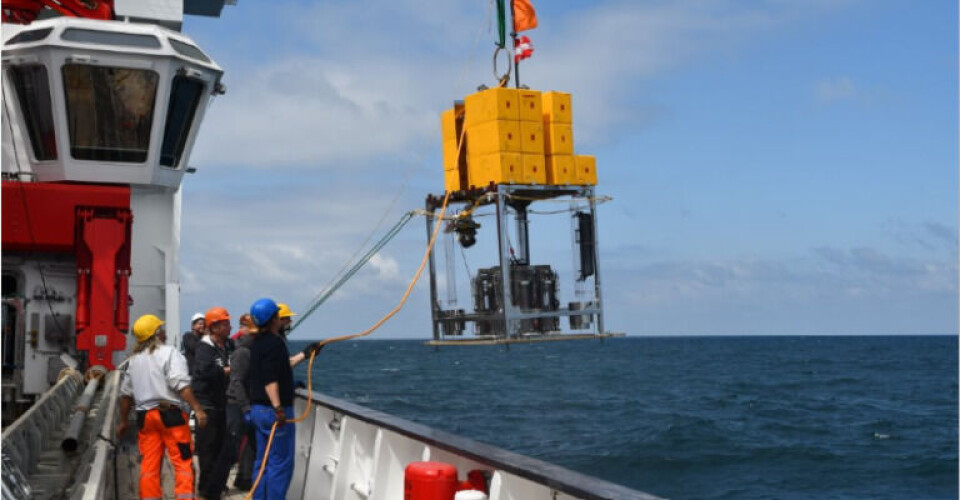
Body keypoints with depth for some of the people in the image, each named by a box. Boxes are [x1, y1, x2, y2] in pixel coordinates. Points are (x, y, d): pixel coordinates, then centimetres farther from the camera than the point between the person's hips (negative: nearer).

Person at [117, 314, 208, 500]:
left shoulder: (133, 360, 14)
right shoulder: (169, 353, -6)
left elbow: (126, 394, 19)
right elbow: (181, 385, -17)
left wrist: (124, 421, 28)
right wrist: (197, 408, -20)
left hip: (145, 415, 6)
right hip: (171, 414, -6)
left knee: (149, 464, 8)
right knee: (183, 461, -3)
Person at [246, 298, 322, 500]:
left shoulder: (258, 342, 12)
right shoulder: (274, 342, -17)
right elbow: (270, 379, -25)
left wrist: (305, 354, 28)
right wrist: (278, 408, -27)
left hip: (258, 409, 10)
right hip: (272, 410, -10)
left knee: (262, 461, 15)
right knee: (281, 463, -3)